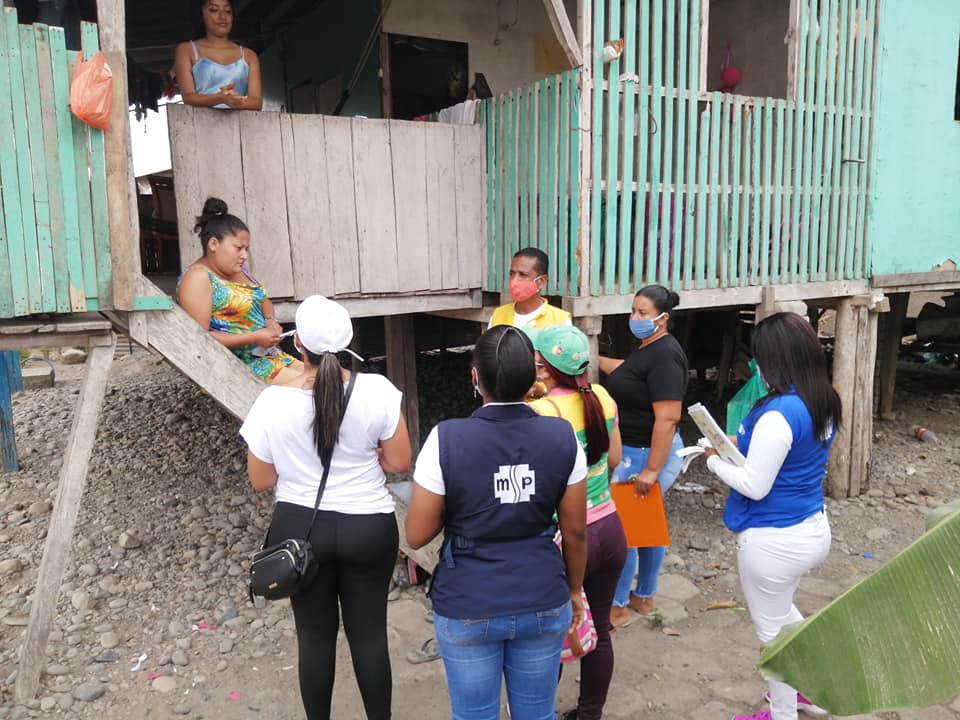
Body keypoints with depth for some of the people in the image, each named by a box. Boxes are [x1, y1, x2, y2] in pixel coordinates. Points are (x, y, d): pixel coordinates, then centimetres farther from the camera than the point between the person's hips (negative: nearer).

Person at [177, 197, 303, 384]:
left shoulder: (237, 269, 11)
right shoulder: (198, 277, -15)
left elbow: (264, 300, 24)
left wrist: (270, 320, 0)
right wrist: (254, 338, -21)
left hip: (267, 356, 9)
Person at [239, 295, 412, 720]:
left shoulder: (273, 401, -12)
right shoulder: (376, 390, -14)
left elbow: (261, 481, -3)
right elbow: (399, 463, -7)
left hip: (300, 529, 1)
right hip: (368, 528, 0)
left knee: (315, 635, 16)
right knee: (369, 632, 13)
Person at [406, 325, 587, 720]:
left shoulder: (447, 439, -18)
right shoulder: (562, 436, -10)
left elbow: (417, 536, -10)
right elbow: (575, 531, 0)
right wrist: (574, 590, 16)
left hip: (467, 607, -2)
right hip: (543, 603, 3)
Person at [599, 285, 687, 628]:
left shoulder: (664, 356, -22)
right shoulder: (648, 348, 8)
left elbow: (667, 418, -27)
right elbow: (628, 373, 30)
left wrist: (651, 470, -27)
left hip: (648, 454, -10)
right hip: (637, 451, 10)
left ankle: (617, 606, 15)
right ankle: (644, 597, 33)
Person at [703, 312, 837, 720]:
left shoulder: (778, 413, -27)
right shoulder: (825, 402, 1)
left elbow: (754, 486, -23)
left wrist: (715, 460, -8)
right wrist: (741, 447, 5)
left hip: (774, 542, -9)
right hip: (814, 530, 9)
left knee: (773, 630, 12)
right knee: (782, 611, 32)